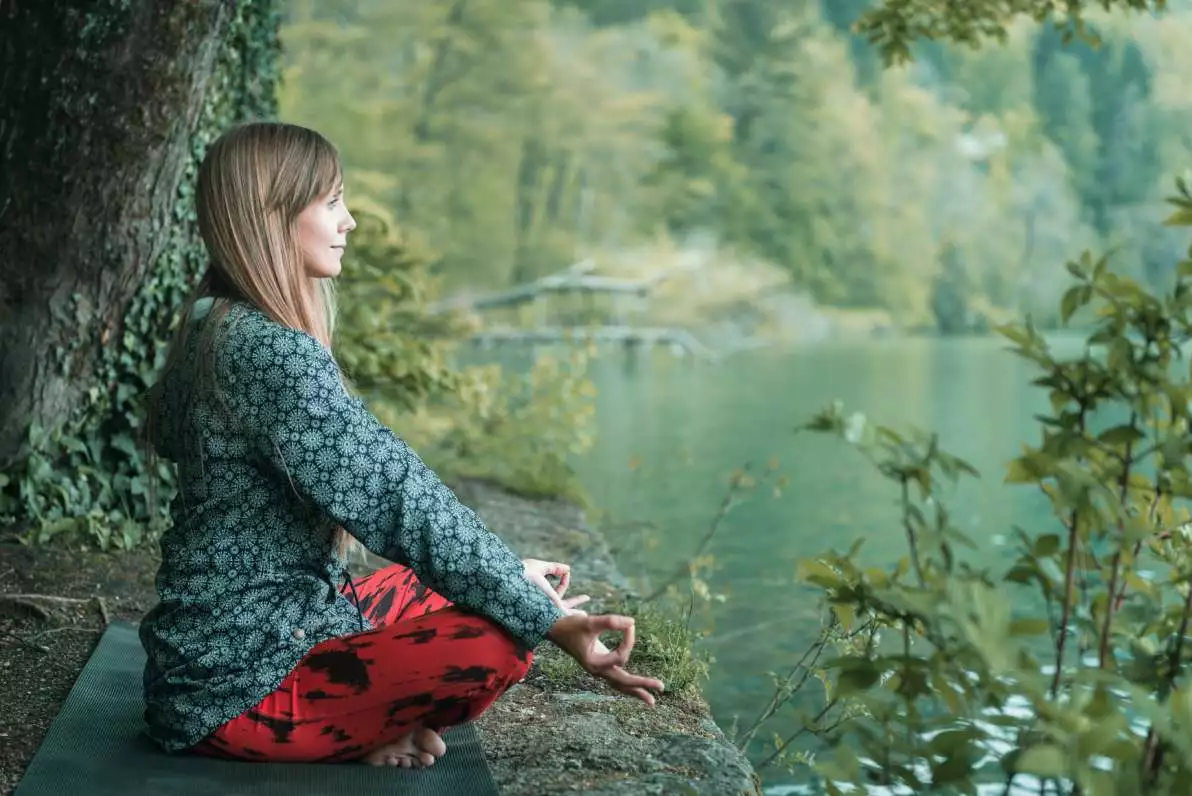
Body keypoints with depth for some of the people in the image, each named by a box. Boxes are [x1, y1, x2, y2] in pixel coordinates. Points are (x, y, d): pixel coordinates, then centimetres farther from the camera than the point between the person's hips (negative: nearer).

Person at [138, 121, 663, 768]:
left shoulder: (219, 328, 11)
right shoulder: (273, 355, -21)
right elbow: (399, 499, -23)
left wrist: (509, 571, 14)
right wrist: (549, 621, -19)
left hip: (221, 640, 10)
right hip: (235, 684, -10)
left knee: (472, 592, 18)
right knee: (499, 642, -22)